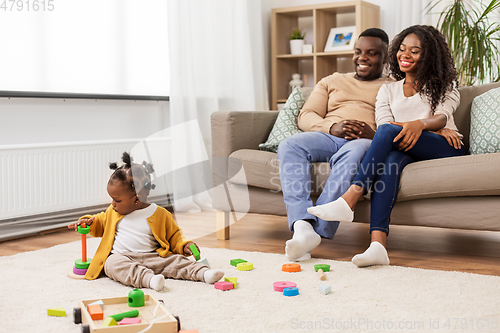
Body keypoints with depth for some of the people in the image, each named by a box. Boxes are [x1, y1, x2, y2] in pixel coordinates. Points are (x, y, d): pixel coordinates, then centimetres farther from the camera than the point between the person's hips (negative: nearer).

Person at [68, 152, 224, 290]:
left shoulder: (160, 214, 5)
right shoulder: (113, 212, 15)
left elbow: (174, 236, 12)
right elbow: (102, 223, 33)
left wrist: (184, 246, -6)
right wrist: (90, 222, 13)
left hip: (152, 257, 0)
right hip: (120, 256, 0)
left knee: (176, 260, -23)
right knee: (114, 264, -35)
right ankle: (148, 278, -54)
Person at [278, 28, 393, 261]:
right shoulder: (331, 82, 30)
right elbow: (306, 117, 16)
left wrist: (374, 134, -16)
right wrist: (332, 127, -6)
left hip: (367, 142, -3)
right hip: (328, 136, 3)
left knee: (353, 153, -40)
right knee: (289, 145, -30)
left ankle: (318, 231, -45)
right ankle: (303, 226, -45)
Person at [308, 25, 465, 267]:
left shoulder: (444, 85, 19)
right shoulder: (388, 90, 25)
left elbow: (443, 115, -2)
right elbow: (383, 122, 4)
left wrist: (420, 124, -29)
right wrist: (434, 128, -12)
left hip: (445, 150, -2)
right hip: (407, 151, 2)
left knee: (389, 131, -31)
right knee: (391, 159, -37)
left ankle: (349, 201, -41)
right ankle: (378, 245, -52)